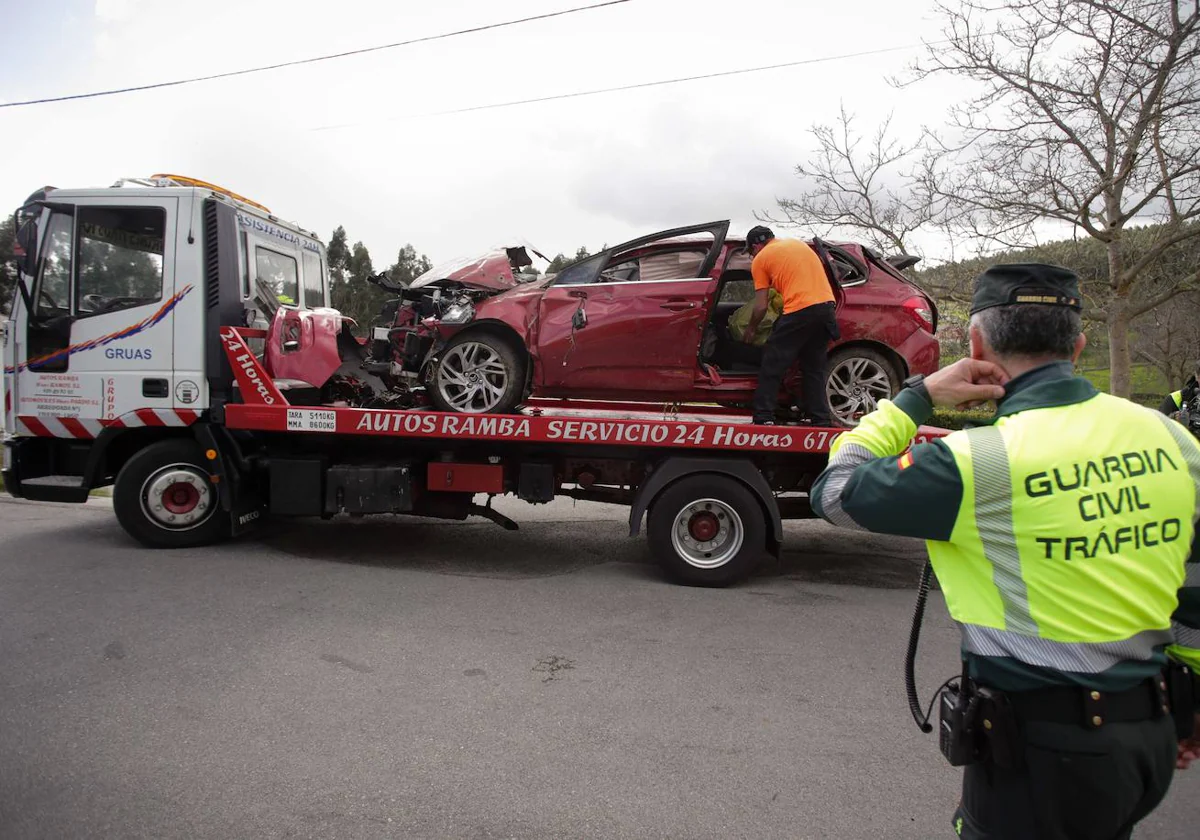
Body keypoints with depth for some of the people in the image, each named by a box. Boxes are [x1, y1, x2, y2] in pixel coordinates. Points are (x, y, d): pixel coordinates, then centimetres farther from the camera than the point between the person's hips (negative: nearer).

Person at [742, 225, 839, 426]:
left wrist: (750, 330, 18)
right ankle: (822, 420, 14)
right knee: (815, 369, 15)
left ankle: (764, 419, 2)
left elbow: (761, 306, 4)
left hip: (799, 311, -6)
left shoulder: (760, 259, 7)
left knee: (772, 368, 4)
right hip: (827, 306, 6)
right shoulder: (798, 243, 24)